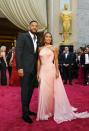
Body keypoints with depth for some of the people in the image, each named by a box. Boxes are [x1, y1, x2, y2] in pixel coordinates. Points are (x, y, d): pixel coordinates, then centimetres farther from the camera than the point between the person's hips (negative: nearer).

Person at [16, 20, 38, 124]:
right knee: (25, 90, -1)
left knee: (30, 90, 12)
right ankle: (25, 113, 9)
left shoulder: (37, 39, 15)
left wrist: (37, 68, 8)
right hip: (25, 68, -6)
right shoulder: (22, 36, -4)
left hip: (33, 68, 7)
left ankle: (27, 110, 25)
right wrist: (20, 67, -18)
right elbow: (18, 52, -11)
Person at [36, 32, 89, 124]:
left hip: (52, 70, -2)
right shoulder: (40, 49, 10)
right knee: (44, 91, 3)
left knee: (54, 90, 3)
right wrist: (38, 72, 5)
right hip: (43, 71, 2)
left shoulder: (53, 48, 2)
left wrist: (57, 71, -10)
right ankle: (45, 111, 18)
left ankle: (57, 110, 19)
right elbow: (39, 61, 10)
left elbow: (56, 60, -1)